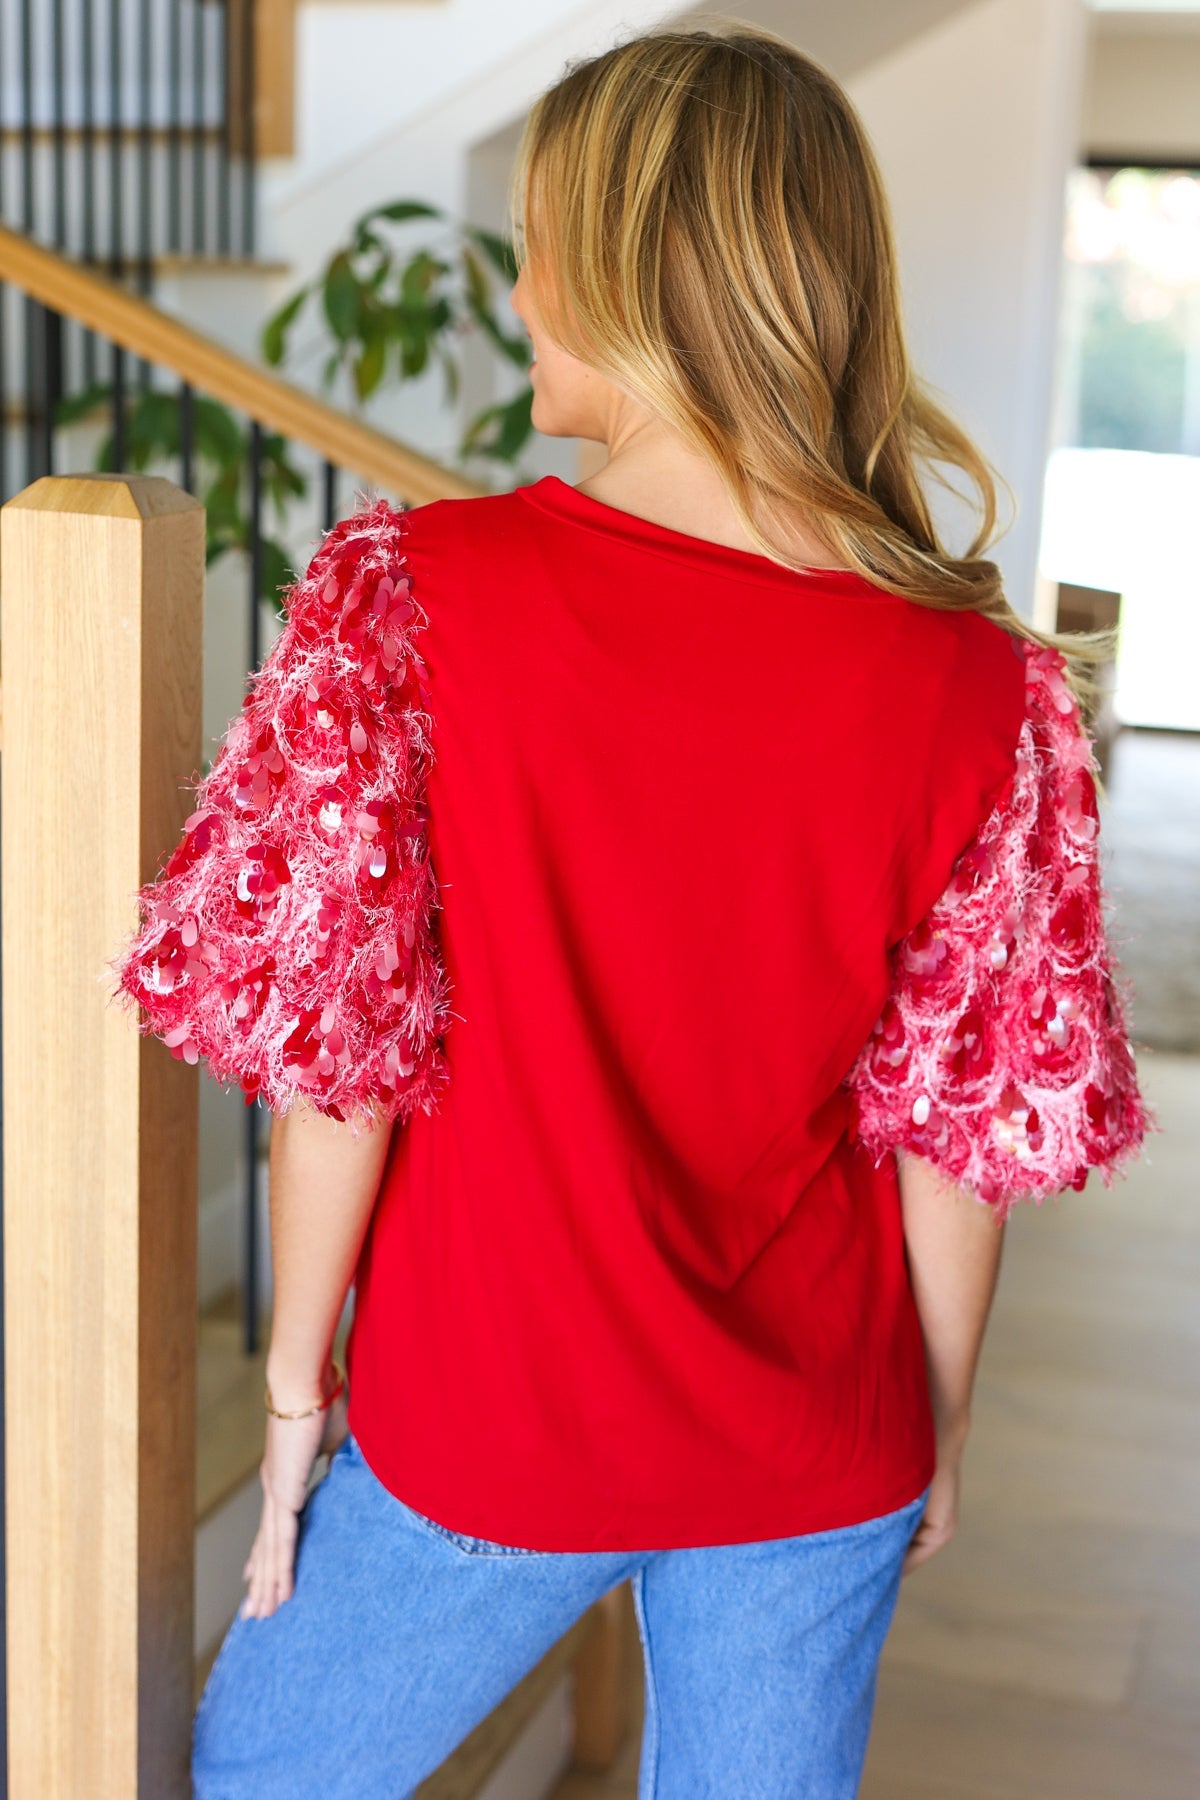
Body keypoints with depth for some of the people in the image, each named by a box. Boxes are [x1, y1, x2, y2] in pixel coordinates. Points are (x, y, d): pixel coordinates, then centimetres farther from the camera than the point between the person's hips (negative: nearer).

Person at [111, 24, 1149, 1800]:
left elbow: (333, 1049, -14)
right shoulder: (972, 687, -13)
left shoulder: (413, 598, -19)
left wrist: (296, 1376, 0)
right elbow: (965, 1130, -6)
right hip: (820, 1454, 3)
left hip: (487, 1427, -2)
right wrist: (940, 1425, 10)